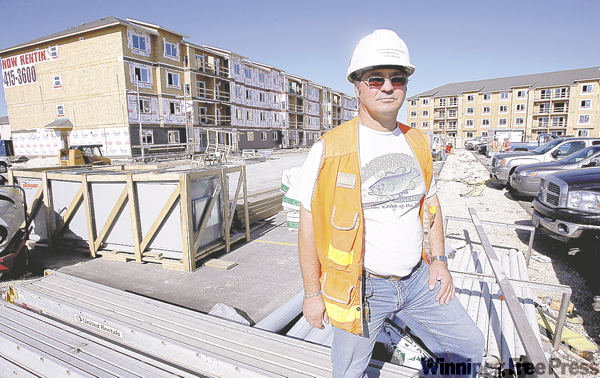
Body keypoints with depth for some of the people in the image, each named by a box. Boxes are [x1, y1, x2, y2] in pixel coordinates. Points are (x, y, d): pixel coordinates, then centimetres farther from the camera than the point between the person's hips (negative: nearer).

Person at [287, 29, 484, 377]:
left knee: (470, 345, 18)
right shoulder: (330, 150, -15)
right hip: (361, 286, -4)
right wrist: (313, 294, -8)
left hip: (418, 279, 5)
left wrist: (438, 259, 9)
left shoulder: (418, 143, 3)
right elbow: (310, 225, -12)